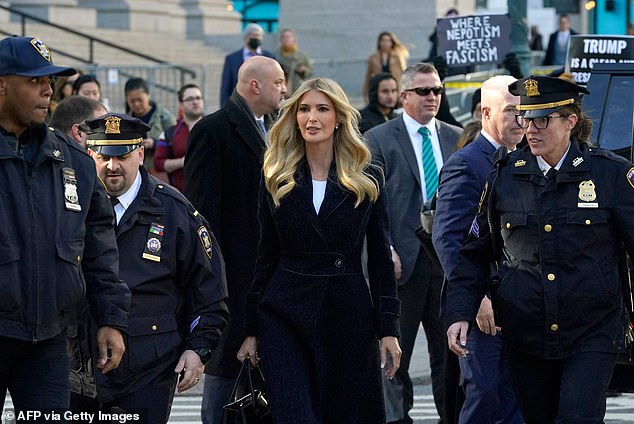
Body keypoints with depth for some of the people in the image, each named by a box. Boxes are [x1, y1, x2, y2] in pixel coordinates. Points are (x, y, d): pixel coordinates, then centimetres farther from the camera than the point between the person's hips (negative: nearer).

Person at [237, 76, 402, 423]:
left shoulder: (367, 180, 4)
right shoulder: (276, 180, 6)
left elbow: (380, 258, 4)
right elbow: (266, 257, 8)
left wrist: (388, 329, -1)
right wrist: (252, 330, 5)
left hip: (348, 314, 0)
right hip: (285, 316, 0)